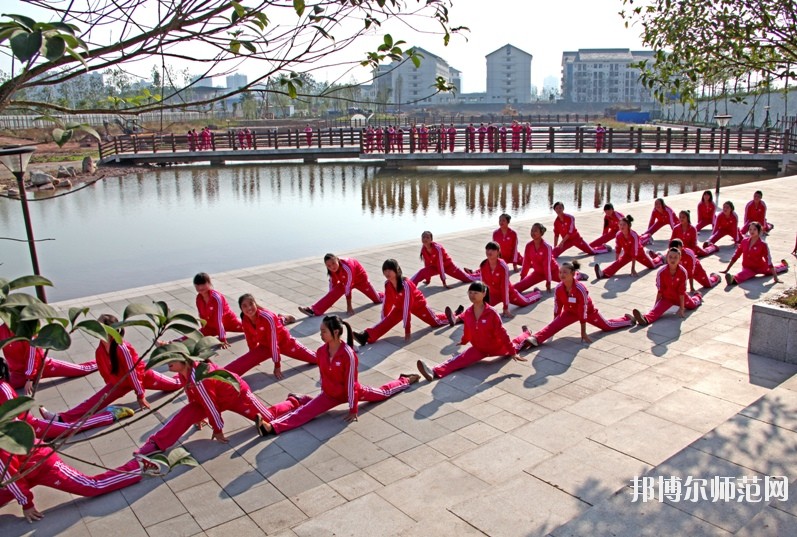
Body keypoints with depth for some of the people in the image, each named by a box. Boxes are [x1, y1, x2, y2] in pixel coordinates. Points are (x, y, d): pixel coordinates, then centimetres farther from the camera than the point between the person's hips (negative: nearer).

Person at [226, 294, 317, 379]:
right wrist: (253, 355, 13)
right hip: (264, 345, 4)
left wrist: (277, 365, -26)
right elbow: (250, 340, -1)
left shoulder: (267, 317, -37)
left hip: (283, 341, -4)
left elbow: (273, 342, -31)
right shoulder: (244, 320, -19)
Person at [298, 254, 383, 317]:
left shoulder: (346, 268, -43)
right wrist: (329, 302, 1)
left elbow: (348, 288, -39)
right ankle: (314, 310, -27)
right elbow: (333, 283, -7)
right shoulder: (332, 271, -22)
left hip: (360, 278, -4)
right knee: (334, 293, -19)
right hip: (345, 281, 5)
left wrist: (349, 306, -33)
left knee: (377, 299, 12)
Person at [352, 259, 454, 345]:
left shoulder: (405, 284, -38)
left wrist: (407, 330, -37)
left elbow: (407, 307, -38)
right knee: (388, 321, -19)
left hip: (417, 304, -4)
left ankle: (449, 316, 43)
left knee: (435, 321, 12)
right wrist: (383, 321, -7)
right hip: (400, 306, 4)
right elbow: (387, 303, -11)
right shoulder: (387, 284, -20)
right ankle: (366, 336, -35)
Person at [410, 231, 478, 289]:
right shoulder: (423, 249, -15)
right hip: (435, 266, 4)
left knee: (468, 278, 5)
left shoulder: (437, 247, -33)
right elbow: (427, 263, -3)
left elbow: (440, 264, -33)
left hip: (447, 265, -4)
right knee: (422, 272, -24)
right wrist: (427, 279, 4)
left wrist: (444, 281, -31)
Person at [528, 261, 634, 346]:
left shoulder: (580, 289, -38)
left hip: (588, 311, -3)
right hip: (570, 312, 3)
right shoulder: (558, 289, -25)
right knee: (553, 325, -23)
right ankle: (535, 339, -39)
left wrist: (583, 333, -29)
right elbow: (557, 308, -11)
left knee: (607, 326, 19)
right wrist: (555, 321, -3)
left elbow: (583, 312, -33)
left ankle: (628, 319, 45)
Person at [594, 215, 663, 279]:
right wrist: (616, 262, -9)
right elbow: (617, 250, -12)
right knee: (619, 262, -26)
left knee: (652, 265, 18)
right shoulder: (618, 235, -24)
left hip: (639, 252, -2)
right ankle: (603, 273, -46)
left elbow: (634, 252, -35)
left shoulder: (633, 235, -36)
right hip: (627, 253, 2)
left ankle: (659, 257, 50)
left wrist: (633, 268, -35)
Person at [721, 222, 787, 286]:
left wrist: (775, 278, -27)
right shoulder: (744, 241, -9)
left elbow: (769, 260, -23)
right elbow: (735, 255, -1)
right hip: (747, 268, 1)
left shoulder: (763, 244, -21)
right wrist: (727, 270, -1)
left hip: (760, 267, -1)